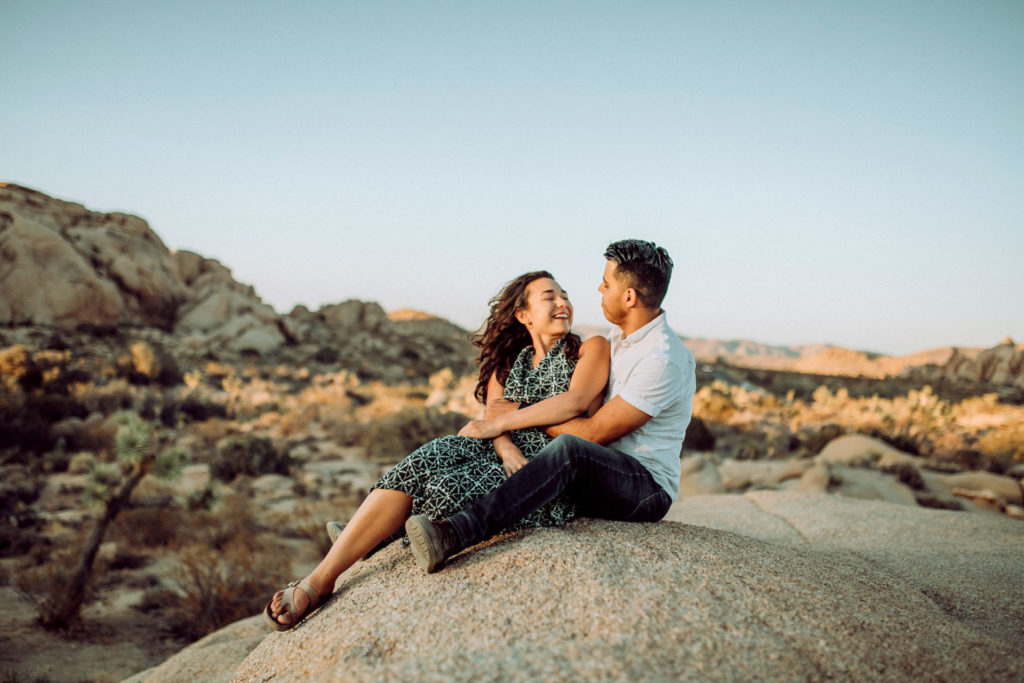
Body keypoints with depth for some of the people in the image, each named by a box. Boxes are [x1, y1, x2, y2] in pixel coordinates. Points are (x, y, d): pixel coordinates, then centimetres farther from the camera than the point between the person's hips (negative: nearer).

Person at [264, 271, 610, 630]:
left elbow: (575, 401, -9)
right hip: (503, 454, 4)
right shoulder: (509, 362, 21)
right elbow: (493, 413, 6)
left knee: (451, 486, -31)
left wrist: (507, 419, -5)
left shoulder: (591, 349, 9)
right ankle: (320, 580, -31)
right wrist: (506, 448, -17)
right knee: (421, 464, -26)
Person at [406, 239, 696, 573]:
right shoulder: (618, 340, 11)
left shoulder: (664, 360, -20)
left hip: (648, 490, -9)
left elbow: (594, 433, -22)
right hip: (600, 482, 10)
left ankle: (453, 534, -49)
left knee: (569, 449, -38)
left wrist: (507, 421, -19)